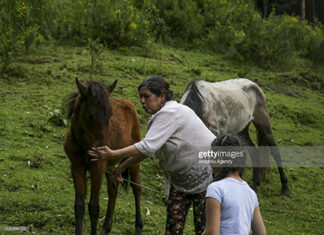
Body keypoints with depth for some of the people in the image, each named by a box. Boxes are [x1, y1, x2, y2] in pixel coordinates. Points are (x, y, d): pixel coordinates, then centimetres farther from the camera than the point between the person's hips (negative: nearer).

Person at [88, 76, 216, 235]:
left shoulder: (170, 113, -24)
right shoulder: (158, 117, 7)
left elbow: (147, 147, -29)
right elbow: (147, 150, 17)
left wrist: (113, 154, -26)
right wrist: (123, 166, 15)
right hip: (181, 178, 10)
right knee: (173, 219, 6)